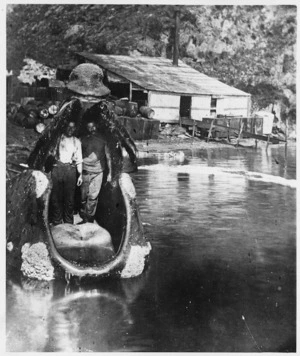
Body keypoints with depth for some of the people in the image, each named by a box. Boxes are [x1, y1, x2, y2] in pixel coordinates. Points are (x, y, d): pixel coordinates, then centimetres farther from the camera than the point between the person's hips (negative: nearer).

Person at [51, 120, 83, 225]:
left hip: (70, 169, 1)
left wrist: (80, 174, 9)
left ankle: (68, 223, 5)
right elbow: (52, 153, 10)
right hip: (57, 168, -1)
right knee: (56, 196, -3)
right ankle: (57, 223, 4)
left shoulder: (77, 141, 17)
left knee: (70, 197, -1)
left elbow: (79, 158, 16)